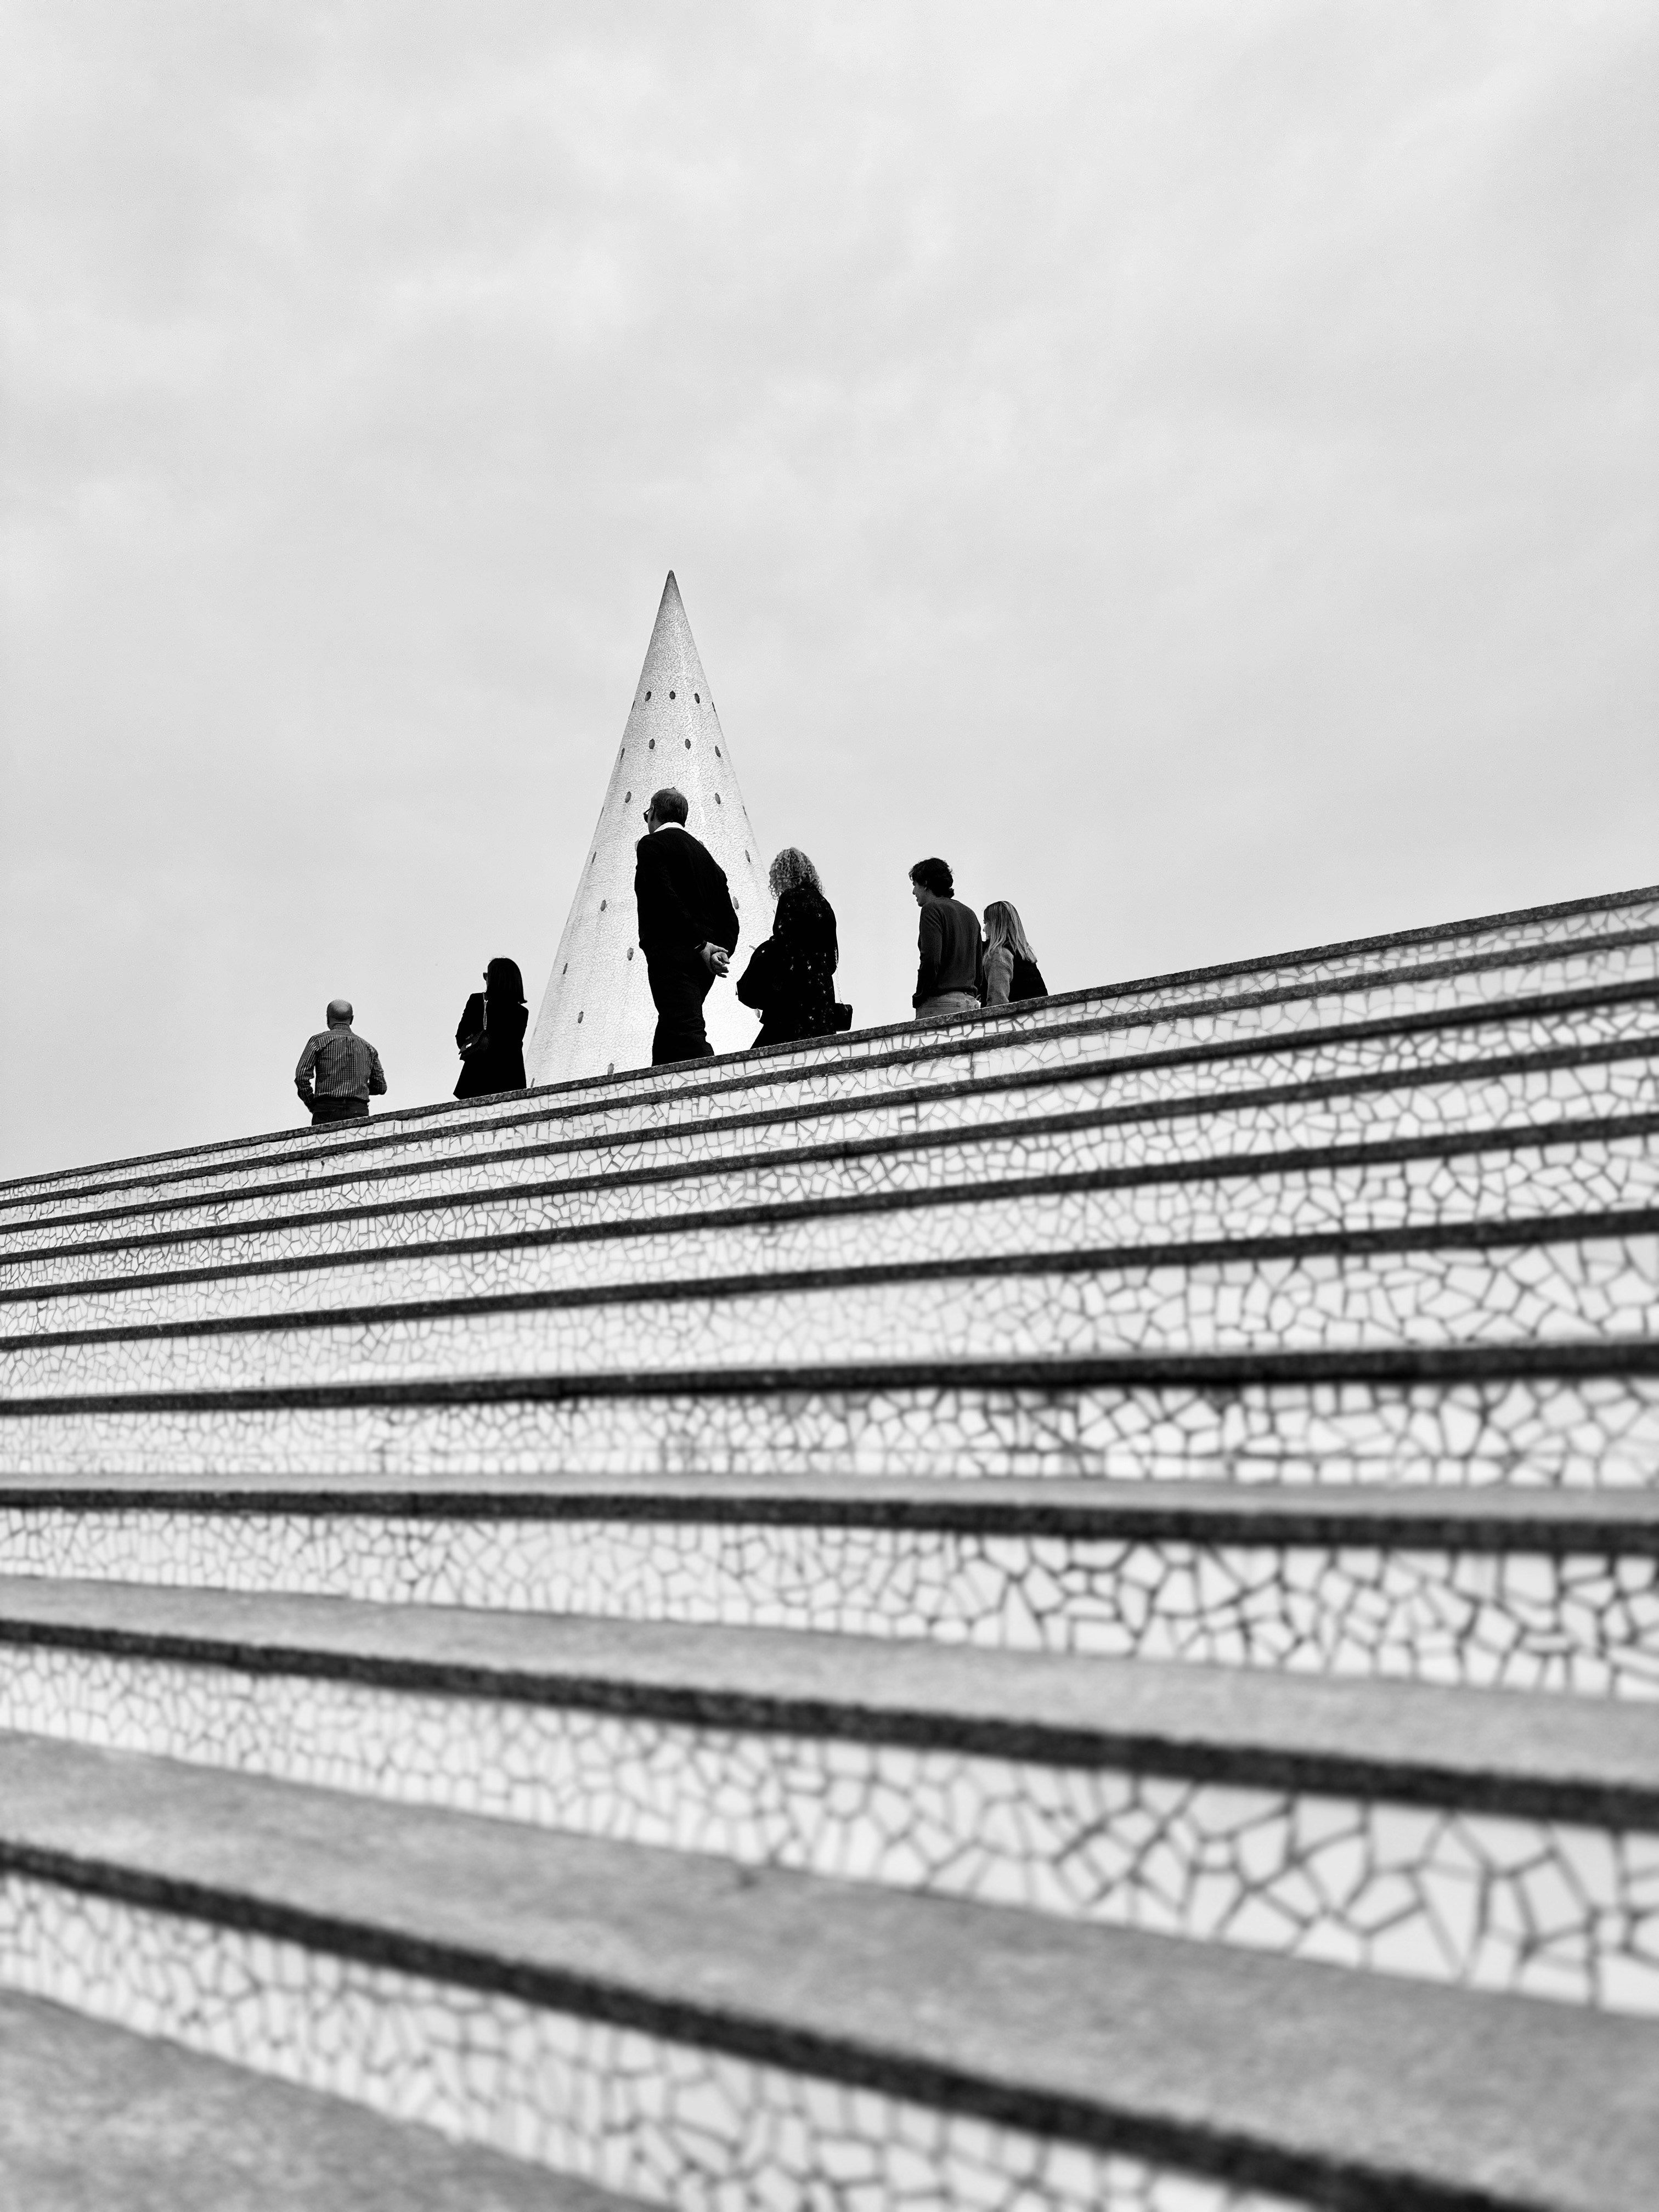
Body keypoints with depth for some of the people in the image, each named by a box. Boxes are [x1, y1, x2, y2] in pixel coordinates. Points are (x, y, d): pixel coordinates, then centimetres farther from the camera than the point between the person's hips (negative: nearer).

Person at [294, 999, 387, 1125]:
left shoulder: (319, 1040, 8)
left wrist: (312, 1105, 10)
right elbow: (381, 1087, 18)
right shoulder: (368, 1048, 18)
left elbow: (301, 1076, -1)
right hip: (359, 1112, 2)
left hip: (327, 1110, -2)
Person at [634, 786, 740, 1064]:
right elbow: (729, 918, 17)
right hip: (703, 966, 8)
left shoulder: (652, 844, 1)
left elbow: (666, 898, -15)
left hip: (671, 954, -8)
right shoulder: (705, 854, 24)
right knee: (667, 1044, 12)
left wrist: (700, 945, -16)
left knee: (688, 1036, -18)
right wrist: (721, 952, 4)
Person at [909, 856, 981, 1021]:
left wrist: (918, 999, -7)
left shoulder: (932, 909, -3)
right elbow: (979, 966, 20)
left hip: (940, 1004, -8)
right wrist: (972, 997, 18)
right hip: (970, 1003, 8)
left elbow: (931, 961, -15)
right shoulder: (970, 913, 22)